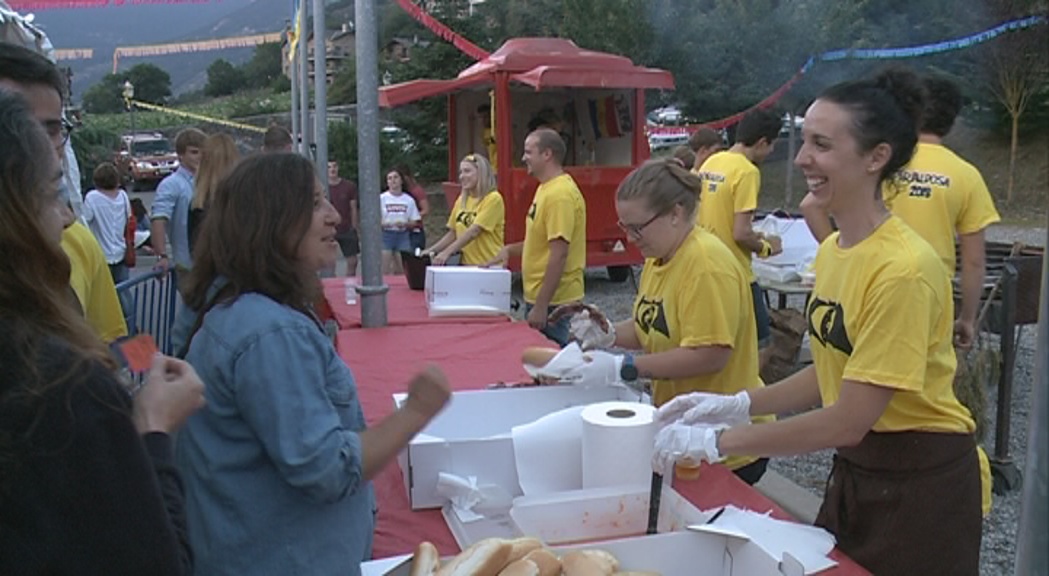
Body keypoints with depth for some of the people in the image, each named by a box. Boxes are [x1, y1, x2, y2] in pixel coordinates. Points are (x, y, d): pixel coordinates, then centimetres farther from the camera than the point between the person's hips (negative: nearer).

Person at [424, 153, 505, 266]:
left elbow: (473, 232, -19)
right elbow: (452, 233, 13)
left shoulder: (493, 199, -10)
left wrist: (446, 252, -24)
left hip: (488, 266, -6)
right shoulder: (461, 200, 10)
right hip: (466, 265, 6)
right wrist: (431, 250, 1)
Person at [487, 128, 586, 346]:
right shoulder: (546, 188, 11)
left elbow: (559, 254, -25)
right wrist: (511, 249, 7)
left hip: (552, 301, -10)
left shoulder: (560, 194, -20)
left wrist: (541, 306, -25)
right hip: (539, 296, 10)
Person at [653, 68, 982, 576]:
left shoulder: (903, 268, -26)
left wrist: (717, 441, -22)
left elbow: (848, 421, -25)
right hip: (855, 468, 7)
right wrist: (738, 404, -2)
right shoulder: (831, 250, -2)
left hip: (918, 482, -7)